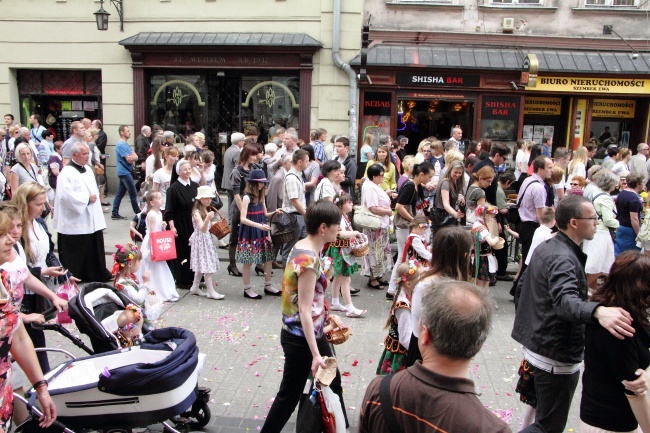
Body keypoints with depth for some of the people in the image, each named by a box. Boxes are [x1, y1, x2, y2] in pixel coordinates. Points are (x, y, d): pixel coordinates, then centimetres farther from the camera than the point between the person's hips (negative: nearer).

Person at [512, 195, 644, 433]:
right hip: (556, 358, -10)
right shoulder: (563, 258, -23)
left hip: (534, 346, 10)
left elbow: (522, 287, 17)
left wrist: (526, 325, 24)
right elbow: (565, 300, -42)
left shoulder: (545, 247, 7)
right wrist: (598, 311, -60)